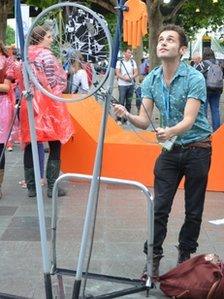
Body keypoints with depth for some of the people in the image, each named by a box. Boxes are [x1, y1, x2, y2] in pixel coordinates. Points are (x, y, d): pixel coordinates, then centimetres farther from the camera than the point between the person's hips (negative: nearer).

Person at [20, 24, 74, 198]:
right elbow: (55, 82, -9)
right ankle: (52, 187, 1)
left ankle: (31, 187, 12)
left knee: (31, 145, 8)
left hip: (29, 103, 6)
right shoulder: (46, 55, -9)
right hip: (48, 103, -6)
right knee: (54, 146, 1)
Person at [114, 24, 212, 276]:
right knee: (159, 207, 0)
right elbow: (144, 121, -5)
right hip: (170, 149, 4)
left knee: (193, 210, 7)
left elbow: (189, 121, -26)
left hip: (197, 149, -3)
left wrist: (170, 132, -46)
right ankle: (153, 258, 9)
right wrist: (128, 116, -27)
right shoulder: (150, 81, -2)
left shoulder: (194, 78, -17)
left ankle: (185, 256, 25)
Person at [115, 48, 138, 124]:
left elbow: (136, 72, 5)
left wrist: (131, 77, -14)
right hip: (122, 84, -4)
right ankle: (119, 119, -5)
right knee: (121, 102, -8)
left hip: (131, 84, 4)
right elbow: (117, 73, -5)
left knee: (129, 102, 7)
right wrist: (124, 78, -21)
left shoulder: (133, 62, 9)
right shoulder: (119, 62, 0)